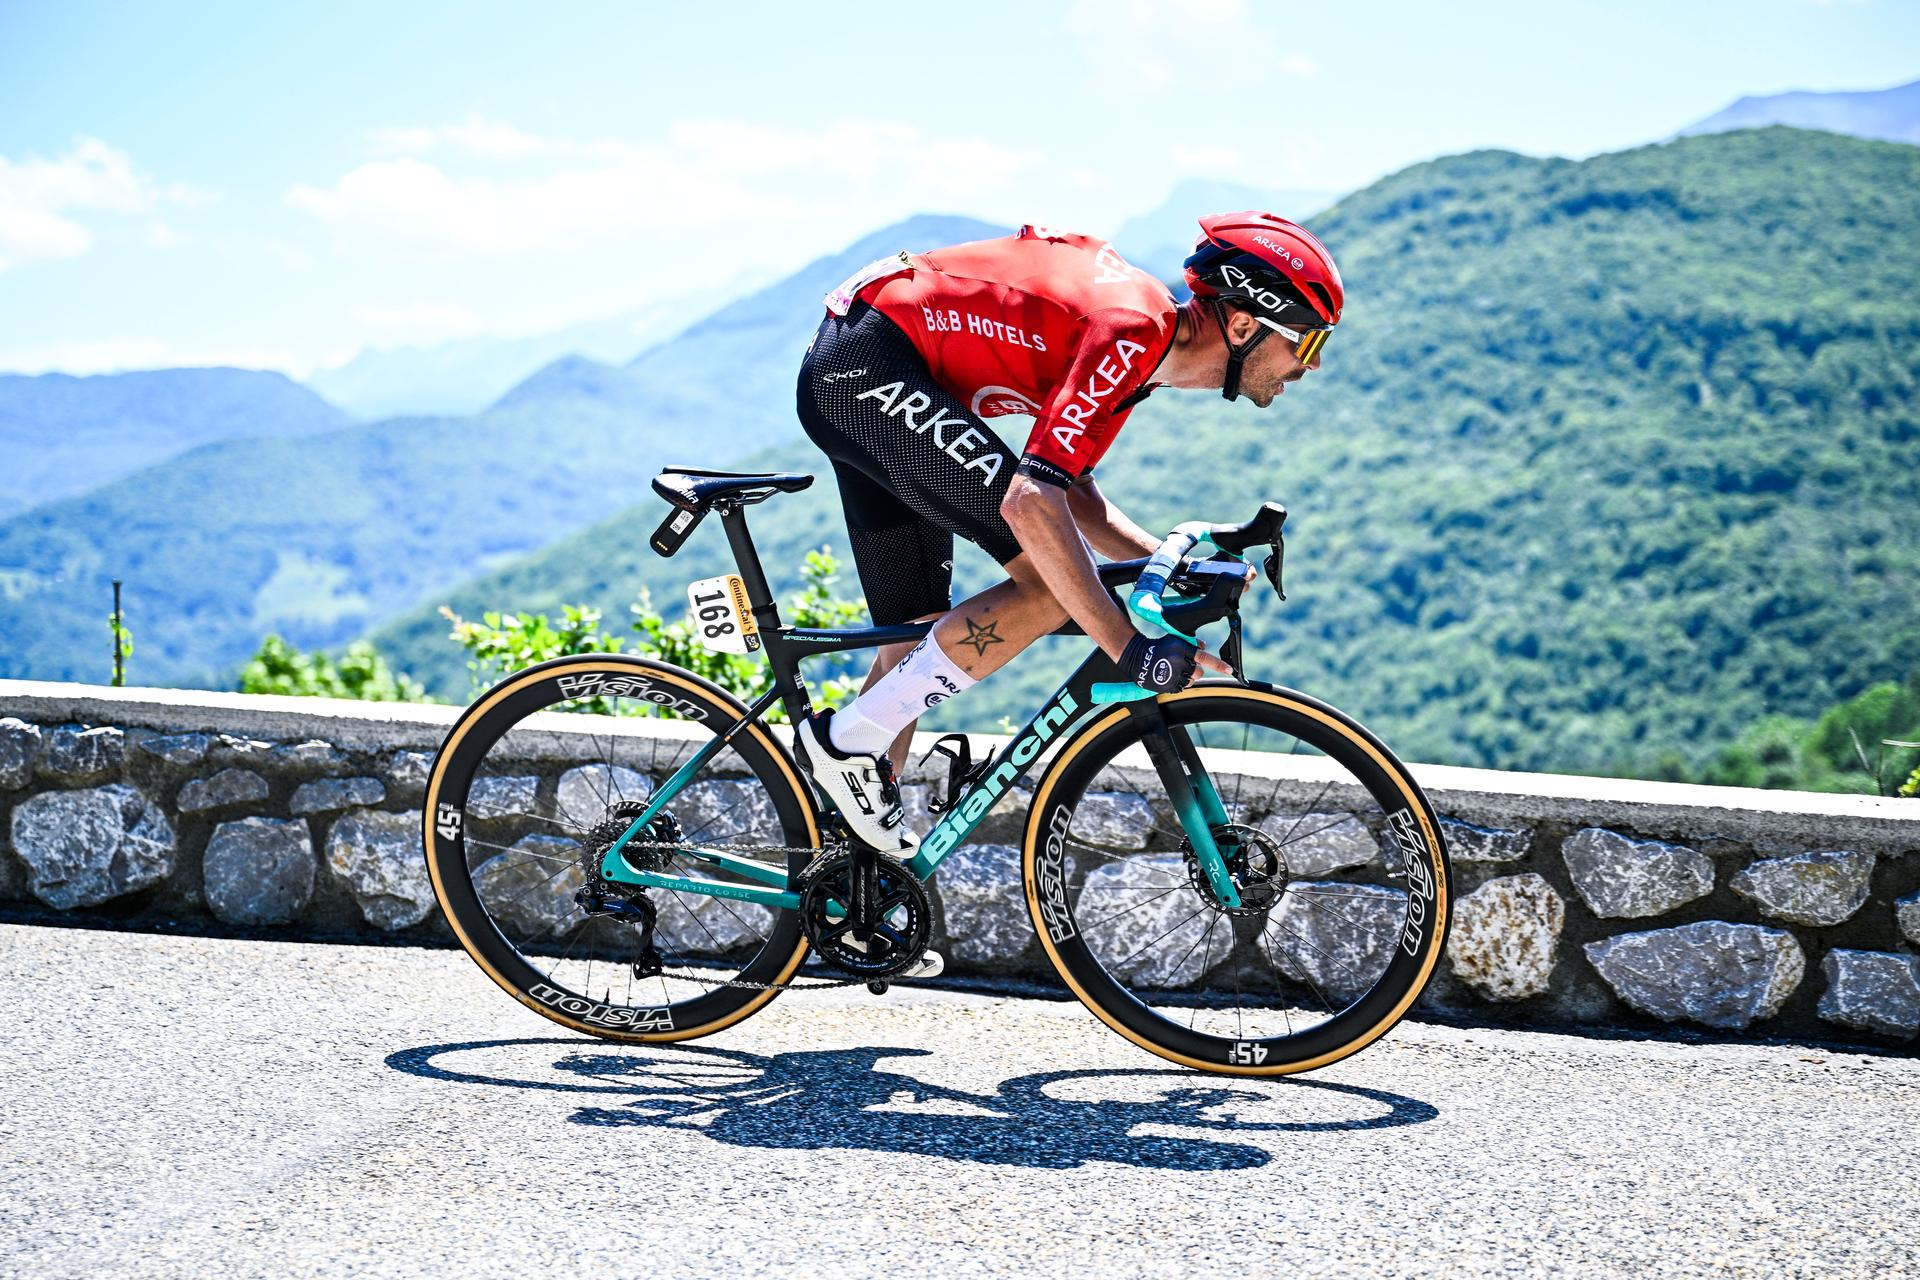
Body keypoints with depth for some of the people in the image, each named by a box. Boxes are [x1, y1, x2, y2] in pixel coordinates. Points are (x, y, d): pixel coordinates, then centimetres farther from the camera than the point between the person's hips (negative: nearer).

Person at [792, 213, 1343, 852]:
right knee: (1053, 580, -16)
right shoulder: (1133, 332, -22)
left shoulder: (1147, 338, 9)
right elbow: (1030, 502, -31)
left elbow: (1071, 490, 19)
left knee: (917, 637, 13)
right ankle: (849, 738, -10)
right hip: (867, 366, -10)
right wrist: (1131, 649, -30)